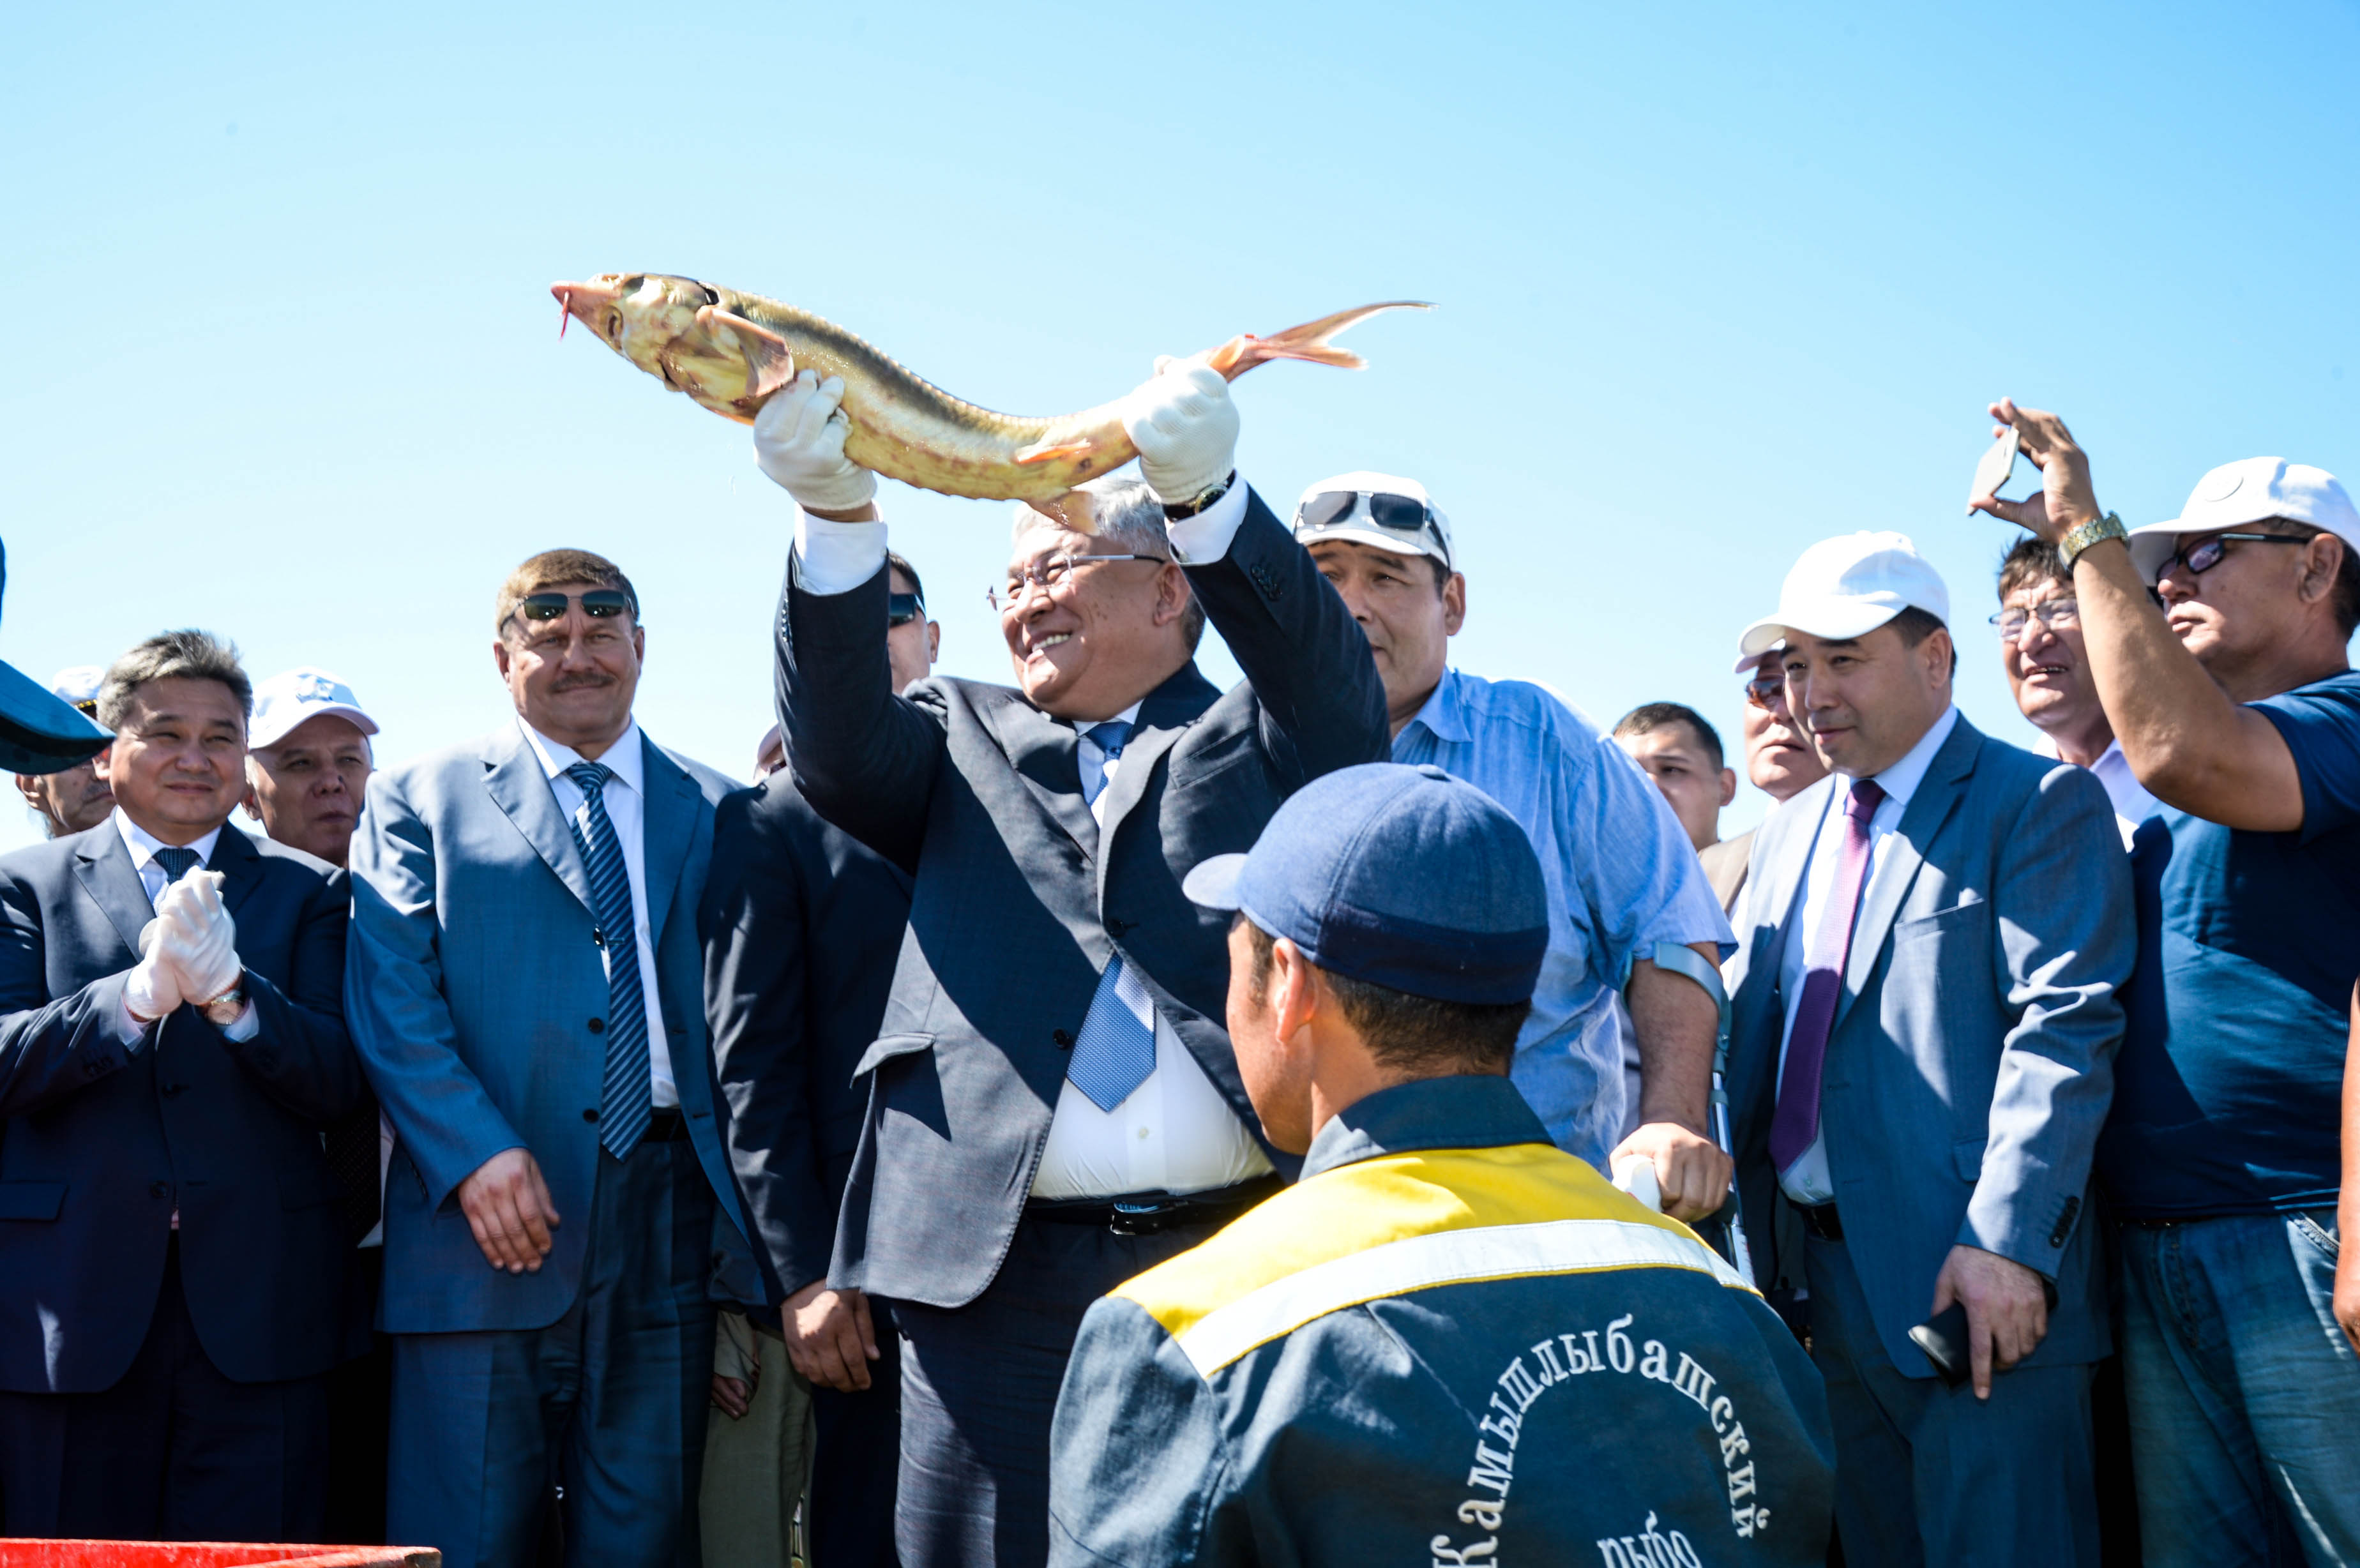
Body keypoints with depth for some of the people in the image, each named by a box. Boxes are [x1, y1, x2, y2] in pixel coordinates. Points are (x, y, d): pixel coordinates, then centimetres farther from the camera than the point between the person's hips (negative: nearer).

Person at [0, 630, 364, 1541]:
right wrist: (141, 993, -19)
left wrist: (228, 992, -18)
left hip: (254, 1308, 0)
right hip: (75, 1305, 0)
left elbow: (340, 1082, 0)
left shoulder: (306, 894, 12)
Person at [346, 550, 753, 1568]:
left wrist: (755, 1235, 1)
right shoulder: (417, 802, 9)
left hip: (671, 1214, 2)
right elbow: (393, 1003, -1)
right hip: (491, 1217, -2)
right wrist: (475, 1153, -16)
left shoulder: (719, 814, 15)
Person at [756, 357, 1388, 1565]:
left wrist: (1205, 495, -23)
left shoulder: (1259, 741, 14)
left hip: (1243, 1257, -1)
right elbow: (840, 740, 0)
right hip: (999, 1274, 1)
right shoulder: (963, 739, 19)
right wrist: (838, 515, -18)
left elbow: (1342, 702, -7)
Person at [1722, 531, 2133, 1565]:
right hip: (1819, 1282, 7)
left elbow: (2064, 1030, -14)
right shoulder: (1789, 834, 20)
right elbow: (1741, 1031, 19)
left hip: (1974, 1285, -7)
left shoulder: (2038, 805, -3)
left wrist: (2008, 1243, -22)